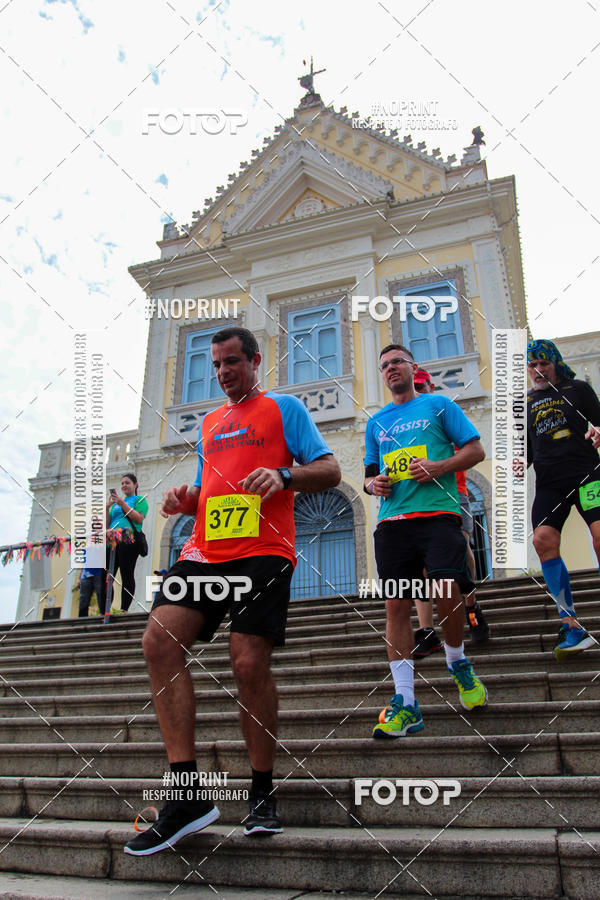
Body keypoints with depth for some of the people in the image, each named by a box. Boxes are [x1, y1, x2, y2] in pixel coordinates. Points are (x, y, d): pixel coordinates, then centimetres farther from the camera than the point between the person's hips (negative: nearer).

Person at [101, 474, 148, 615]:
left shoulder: (140, 499, 12)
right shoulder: (116, 502, 28)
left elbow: (139, 518, -6)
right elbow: (107, 525, 23)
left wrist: (123, 503, -8)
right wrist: (107, 507, 8)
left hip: (129, 540, -6)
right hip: (112, 541, 6)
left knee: (127, 576, -11)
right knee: (106, 577, -2)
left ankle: (124, 610, -12)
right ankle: (103, 611, -1)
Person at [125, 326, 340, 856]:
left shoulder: (283, 407, 10)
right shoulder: (209, 423, 27)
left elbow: (330, 471, 2)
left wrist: (283, 475, -17)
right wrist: (184, 500, 9)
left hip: (263, 552, -5)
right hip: (205, 550, 6)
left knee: (250, 662, -13)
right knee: (160, 639, -13)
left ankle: (262, 796, 9)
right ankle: (188, 797, -7)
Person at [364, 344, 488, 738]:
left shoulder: (439, 405, 12)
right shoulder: (376, 422, 23)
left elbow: (476, 450, 6)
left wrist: (437, 467, -10)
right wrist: (373, 483, 4)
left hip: (438, 512, -3)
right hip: (392, 519, 4)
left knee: (446, 590, -18)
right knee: (396, 605, -3)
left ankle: (457, 662, 14)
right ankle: (405, 702, 3)